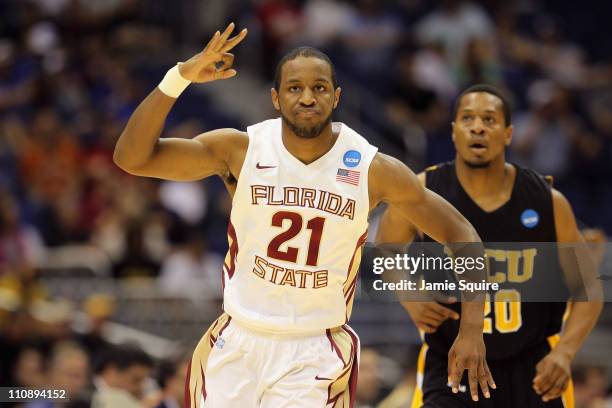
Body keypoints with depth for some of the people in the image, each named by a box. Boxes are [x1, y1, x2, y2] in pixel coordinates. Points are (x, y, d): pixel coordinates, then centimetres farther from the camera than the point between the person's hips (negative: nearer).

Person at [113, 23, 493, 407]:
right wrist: (181, 76, -27)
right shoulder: (240, 149, -7)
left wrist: (472, 329, -10)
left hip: (316, 355, -2)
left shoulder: (373, 170, -9)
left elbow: (461, 235, 0)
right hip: (236, 344, 2)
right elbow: (132, 157, -15)